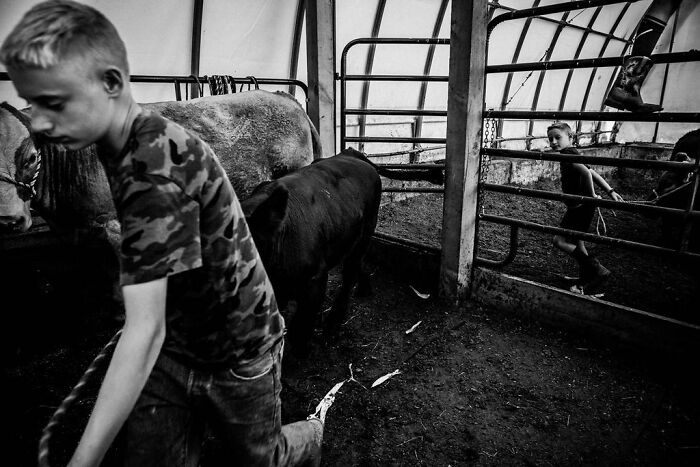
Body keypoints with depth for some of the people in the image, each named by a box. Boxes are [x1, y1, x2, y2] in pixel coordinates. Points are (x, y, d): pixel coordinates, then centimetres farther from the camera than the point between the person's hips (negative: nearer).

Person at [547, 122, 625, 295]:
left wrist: (591, 195, -22)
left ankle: (596, 270, -4)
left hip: (580, 206, -10)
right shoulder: (572, 153, 15)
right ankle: (585, 283, 24)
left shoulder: (567, 154, -16)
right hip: (579, 206, 10)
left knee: (559, 240, -9)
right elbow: (593, 173, 18)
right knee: (577, 243, 15)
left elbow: (586, 172, -31)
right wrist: (610, 191, 19)